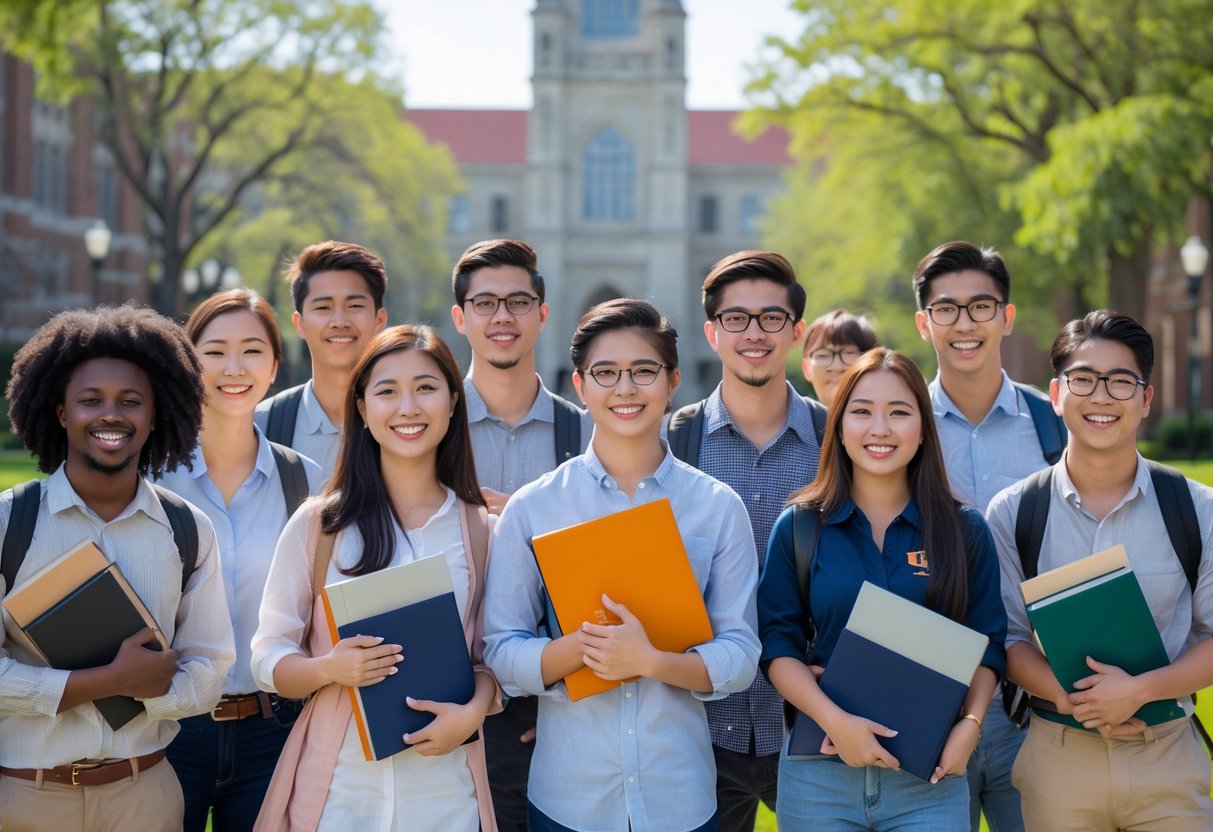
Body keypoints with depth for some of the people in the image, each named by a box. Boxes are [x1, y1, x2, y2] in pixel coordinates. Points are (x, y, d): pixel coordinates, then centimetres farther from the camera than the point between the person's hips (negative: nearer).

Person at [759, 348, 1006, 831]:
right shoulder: (798, 527, 2)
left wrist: (970, 723, -9)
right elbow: (779, 645, 0)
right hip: (820, 772, 0)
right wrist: (835, 721, -14)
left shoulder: (966, 531, 4)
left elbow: (987, 645, 7)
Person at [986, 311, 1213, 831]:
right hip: (1057, 755, 0)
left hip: (1169, 755, 0)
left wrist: (1139, 690, -17)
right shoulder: (1011, 513, 1)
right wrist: (1072, 699, -18)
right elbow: (1007, 638, 0)